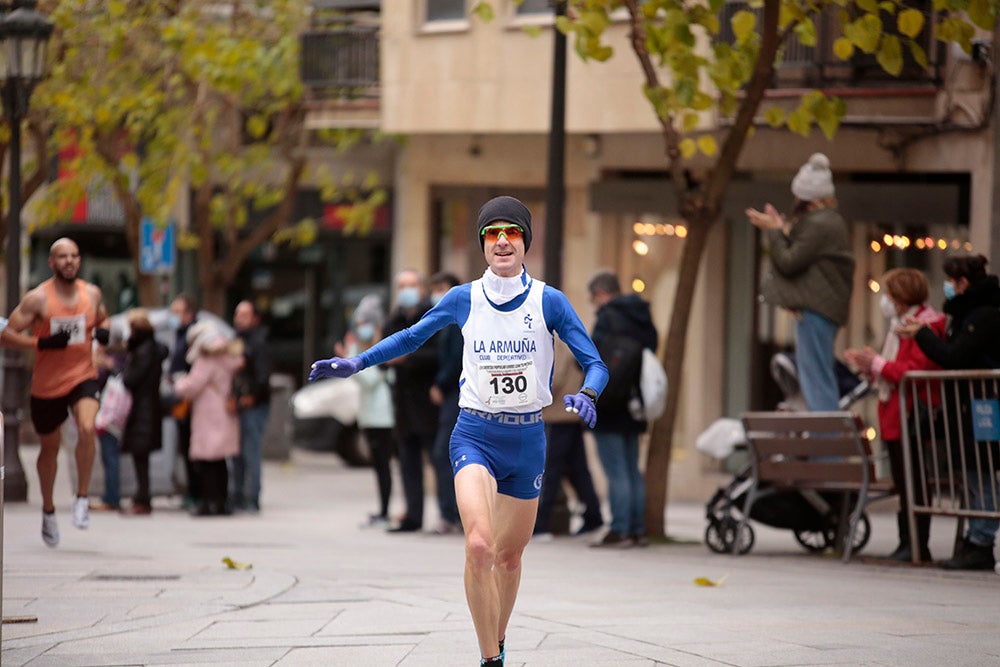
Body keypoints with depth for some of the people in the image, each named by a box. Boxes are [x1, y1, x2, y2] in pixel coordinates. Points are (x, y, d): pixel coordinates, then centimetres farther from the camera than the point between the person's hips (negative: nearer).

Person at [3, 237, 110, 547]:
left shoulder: (92, 294, -1)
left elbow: (102, 319, 20)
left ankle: (82, 498, -12)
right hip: (47, 383, -1)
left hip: (83, 376, 1)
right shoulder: (38, 298, -12)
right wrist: (42, 342, -24)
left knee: (87, 428, -27)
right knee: (49, 448, 14)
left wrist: (104, 332, -4)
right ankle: (48, 511, 36)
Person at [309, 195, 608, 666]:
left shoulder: (549, 301, -5)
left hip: (528, 438, 1)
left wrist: (587, 394, -27)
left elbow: (595, 364, -5)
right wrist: (356, 363, 5)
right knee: (478, 545, -22)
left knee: (509, 555, 12)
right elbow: (412, 337, 14)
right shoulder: (463, 300, -1)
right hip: (475, 436, -1)